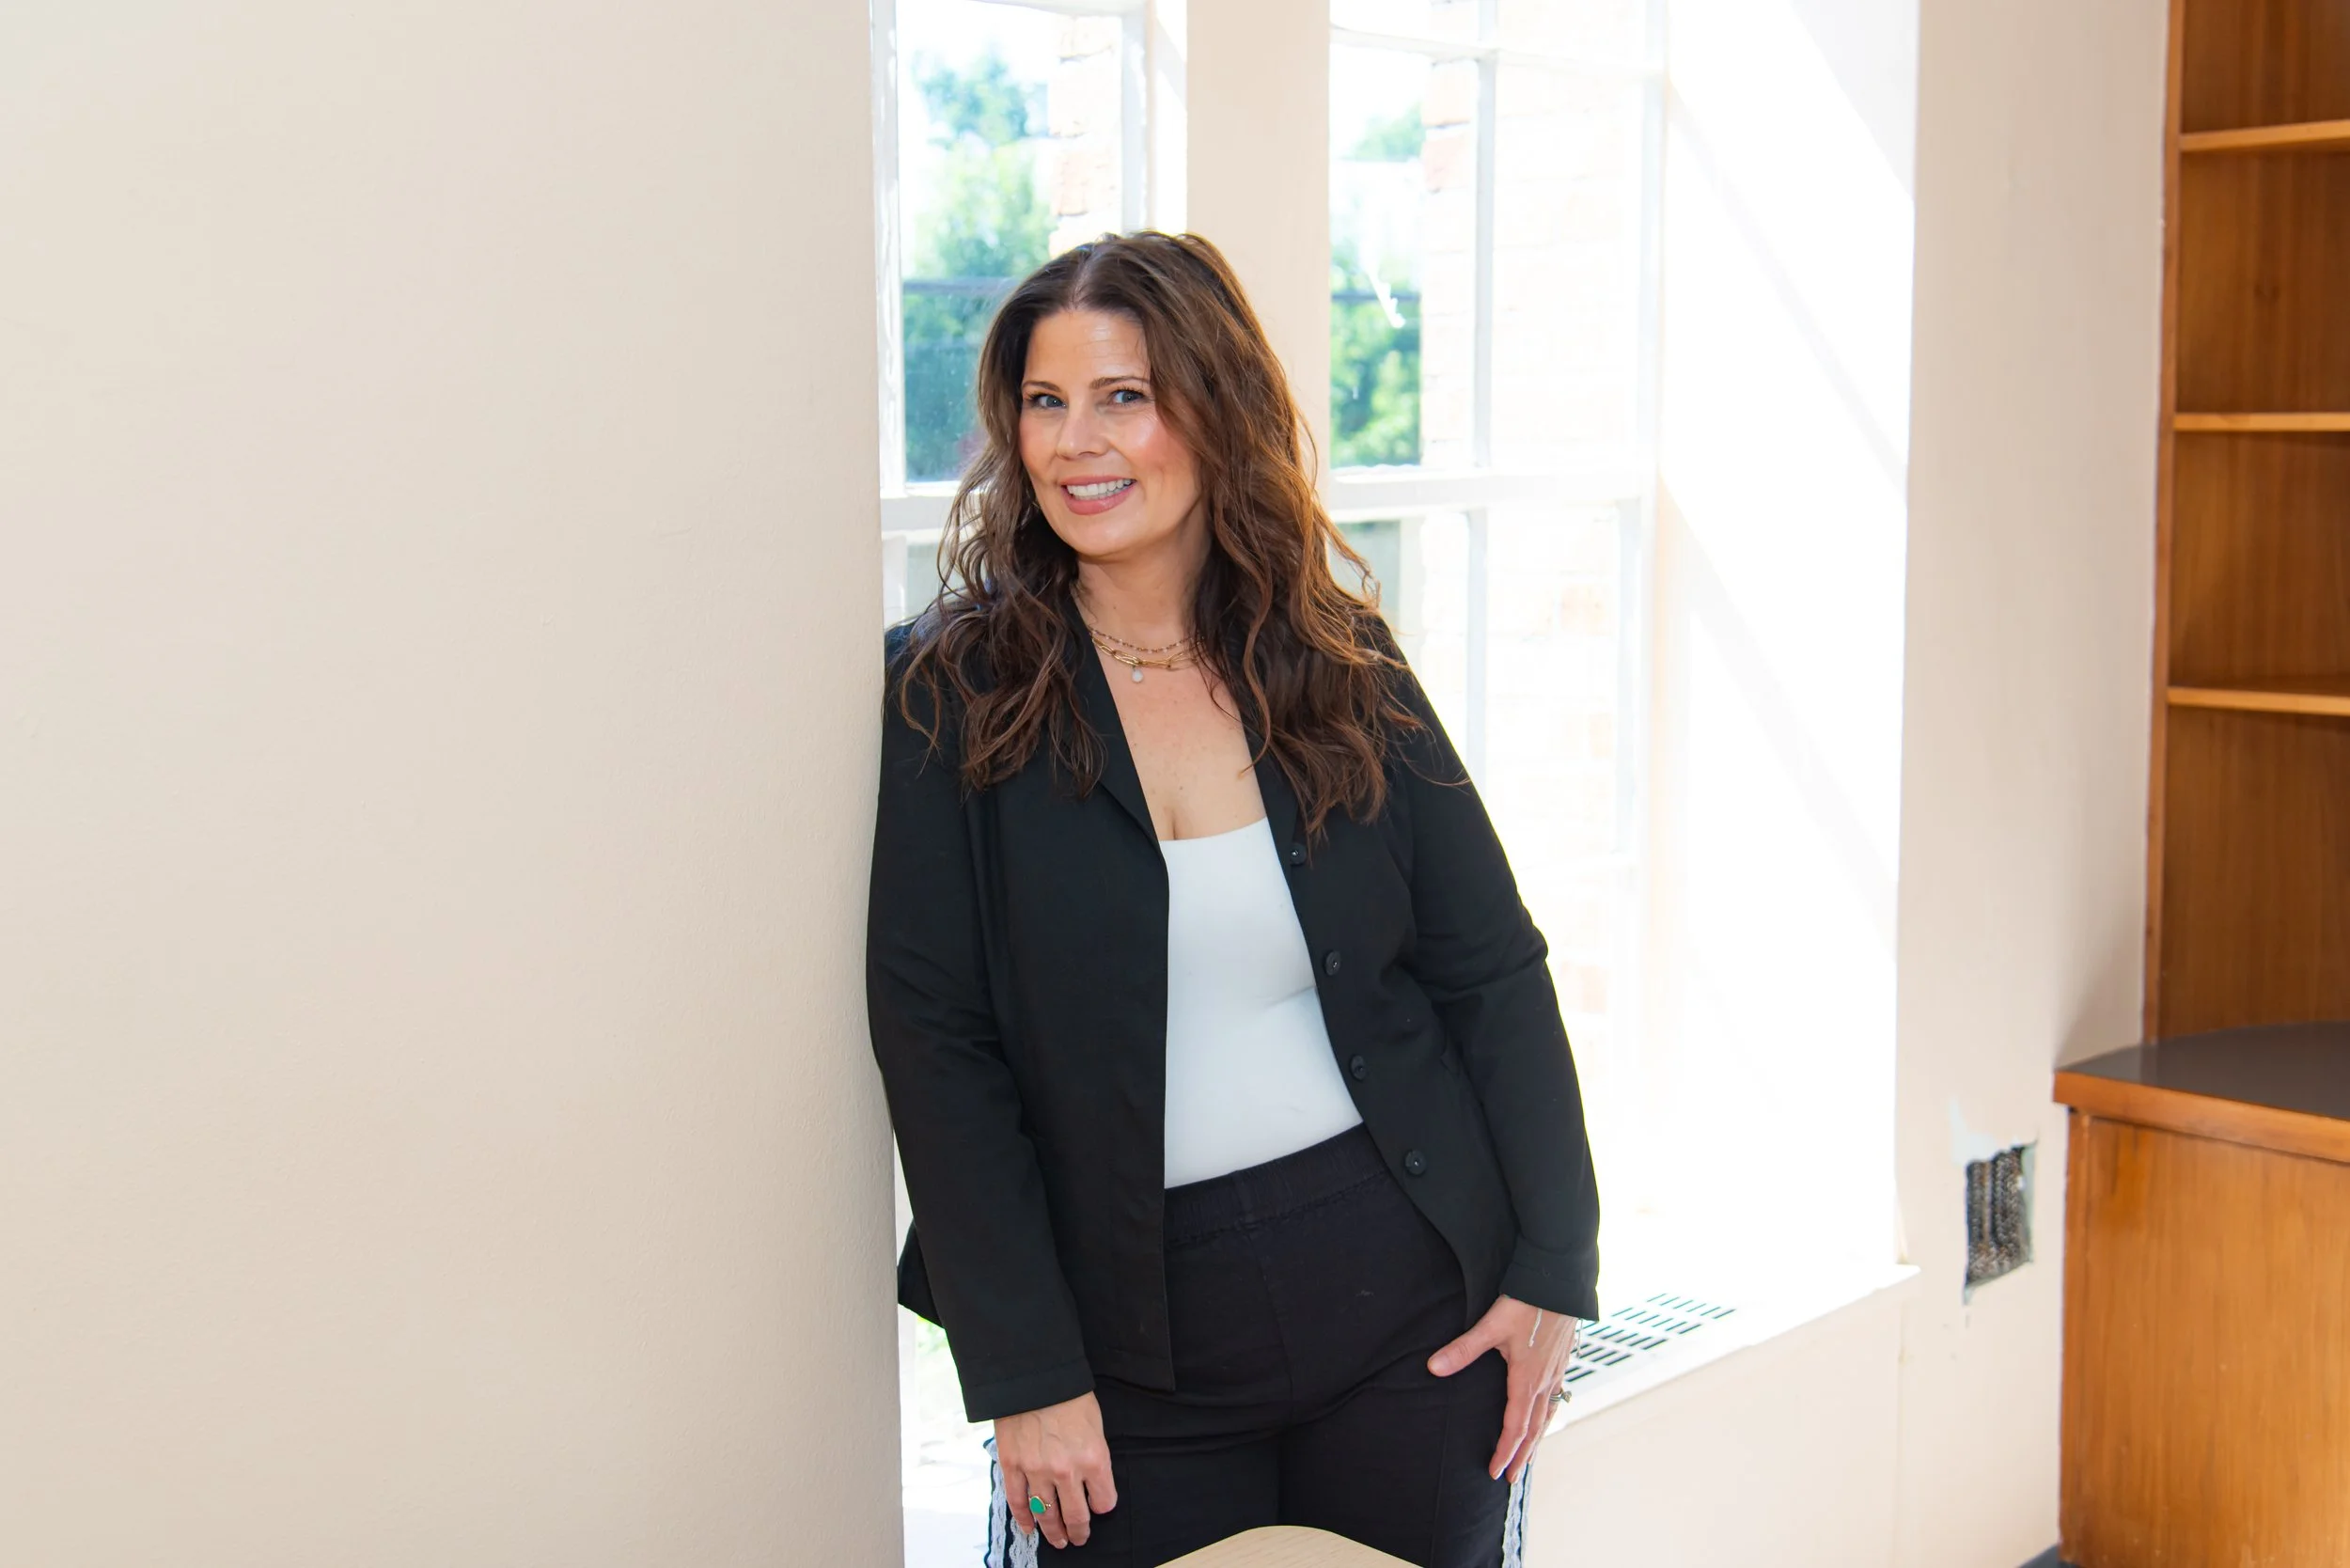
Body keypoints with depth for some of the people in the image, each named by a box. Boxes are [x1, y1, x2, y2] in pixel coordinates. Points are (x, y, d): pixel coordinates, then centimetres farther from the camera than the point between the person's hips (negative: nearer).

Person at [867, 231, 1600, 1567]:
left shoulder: (1342, 663, 1)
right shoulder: (953, 690, -6)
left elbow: (1495, 970, 4)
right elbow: (935, 1043, -8)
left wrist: (1552, 1266, -1)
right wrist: (1025, 1373, -11)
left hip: (1410, 1297, 2)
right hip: (1139, 1340, -2)